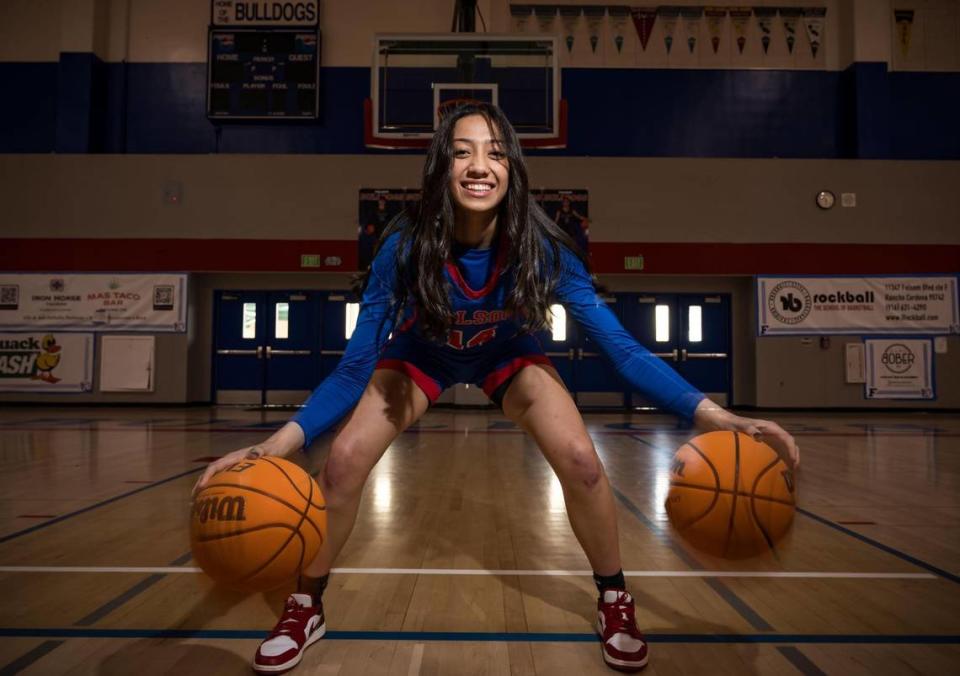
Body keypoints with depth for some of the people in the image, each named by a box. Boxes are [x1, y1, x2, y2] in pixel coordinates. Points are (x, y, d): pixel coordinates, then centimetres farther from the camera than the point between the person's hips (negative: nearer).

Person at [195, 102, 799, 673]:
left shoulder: (544, 249, -30)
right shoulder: (404, 248, -31)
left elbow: (622, 347, -28)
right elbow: (356, 367, -27)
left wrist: (711, 415, -40)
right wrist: (283, 440, -41)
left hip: (509, 358, 1)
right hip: (420, 356, 0)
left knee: (580, 459, -21)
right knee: (344, 460, -19)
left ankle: (614, 603, 7)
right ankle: (306, 610, 8)